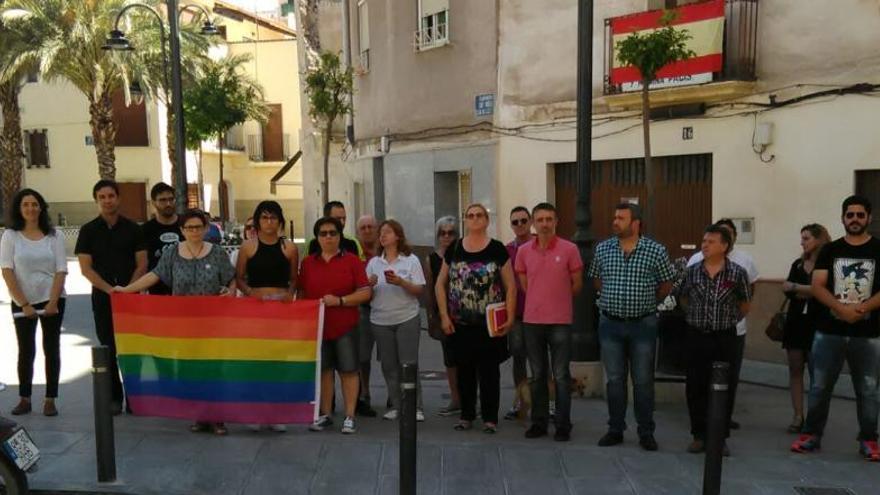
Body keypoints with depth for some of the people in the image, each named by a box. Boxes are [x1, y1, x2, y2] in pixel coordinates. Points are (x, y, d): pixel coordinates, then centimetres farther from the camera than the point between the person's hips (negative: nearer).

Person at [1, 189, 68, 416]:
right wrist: (24, 304, -12)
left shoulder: (54, 236, 1)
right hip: (22, 303, 0)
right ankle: (24, 399, 15)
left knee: (52, 349, 3)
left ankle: (50, 400, 9)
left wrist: (52, 302, -13)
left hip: (52, 300, 0)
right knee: (26, 350, 6)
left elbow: (61, 271, -3)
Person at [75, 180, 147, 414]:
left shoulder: (132, 229, 3)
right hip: (102, 296, 1)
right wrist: (110, 289, -13)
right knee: (109, 348, 4)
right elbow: (85, 268, -2)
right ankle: (114, 397, 13)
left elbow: (142, 265, 1)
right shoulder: (88, 231, 3)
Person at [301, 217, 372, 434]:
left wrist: (339, 301, -15)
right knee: (323, 370, 9)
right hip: (317, 324, 3)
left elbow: (366, 292, -5)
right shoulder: (308, 263, 10)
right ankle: (324, 414, 21)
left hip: (345, 326, -2)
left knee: (348, 370, 1)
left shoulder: (351, 261, 0)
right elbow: (302, 294, 13)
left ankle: (349, 416, 10)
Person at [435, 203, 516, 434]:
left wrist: (509, 318, -9)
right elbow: (440, 284, 9)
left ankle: (490, 417, 15)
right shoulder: (454, 249, 5)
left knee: (489, 371, 4)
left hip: (490, 324, -2)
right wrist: (444, 316, 1)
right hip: (460, 324, 2)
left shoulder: (497, 249, -1)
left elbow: (510, 286, -1)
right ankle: (466, 414, 24)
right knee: (464, 370, 11)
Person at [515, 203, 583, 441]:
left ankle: (563, 425, 13)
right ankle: (539, 422, 23)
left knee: (561, 376, 2)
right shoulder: (524, 251, 3)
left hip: (560, 321, -3)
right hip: (532, 320, 3)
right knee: (537, 375, 12)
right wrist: (542, 301, 10)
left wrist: (558, 301, 9)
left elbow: (577, 285, 3)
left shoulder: (569, 249, -5)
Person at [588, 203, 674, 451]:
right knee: (614, 379, 10)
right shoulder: (603, 249, 2)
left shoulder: (656, 250, -6)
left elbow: (666, 284, 5)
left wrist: (646, 302, 7)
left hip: (643, 325, -2)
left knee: (643, 381, 6)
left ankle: (646, 432, 19)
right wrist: (613, 299, 9)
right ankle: (615, 430, 22)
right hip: (610, 324, 2)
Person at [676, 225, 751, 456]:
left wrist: (729, 320, 12)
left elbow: (744, 304, 8)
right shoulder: (691, 271, 0)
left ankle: (721, 437, 18)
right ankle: (699, 436, 17)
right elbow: (682, 298, 16)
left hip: (724, 338, -1)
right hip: (696, 337, 2)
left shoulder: (737, 273, -5)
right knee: (696, 387, 5)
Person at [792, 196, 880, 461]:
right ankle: (811, 434, 17)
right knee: (819, 387, 6)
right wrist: (842, 309, -17)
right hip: (829, 332, 1)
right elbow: (817, 287, -3)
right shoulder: (830, 250, 6)